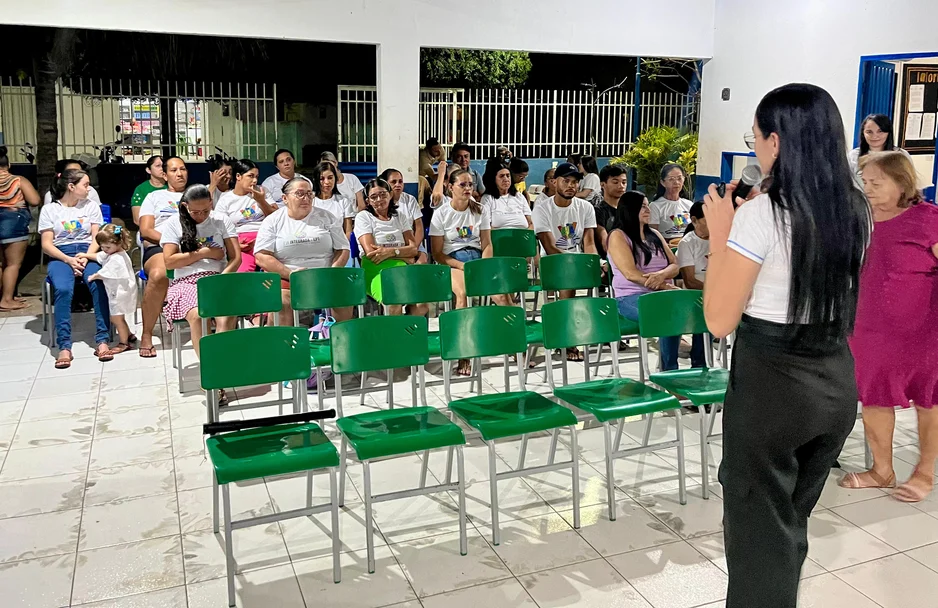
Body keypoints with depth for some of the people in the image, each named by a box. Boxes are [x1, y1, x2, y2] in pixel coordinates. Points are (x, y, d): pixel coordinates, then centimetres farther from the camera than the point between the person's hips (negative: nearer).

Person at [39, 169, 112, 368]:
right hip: (60, 256, -1)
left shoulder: (91, 205, 13)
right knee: (63, 290, -33)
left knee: (99, 285, -32)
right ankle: (64, 347, -33)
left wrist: (86, 257, -12)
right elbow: (46, 244, 2)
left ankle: (102, 341, -30)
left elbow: (97, 237, 7)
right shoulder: (49, 209, 7)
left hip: (88, 252, 1)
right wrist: (69, 260, -15)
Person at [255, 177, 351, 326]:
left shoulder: (327, 218, 10)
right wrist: (290, 274, -16)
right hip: (285, 278, -1)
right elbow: (262, 256, -4)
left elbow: (343, 249, 8)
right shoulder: (272, 221, 5)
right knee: (280, 302, -32)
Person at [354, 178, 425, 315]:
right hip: (376, 269, -3)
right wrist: (404, 256, -4)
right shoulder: (363, 217, 7)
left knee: (422, 305, -28)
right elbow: (370, 252, -6)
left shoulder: (400, 216, 18)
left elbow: (413, 249, 6)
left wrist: (391, 251, -13)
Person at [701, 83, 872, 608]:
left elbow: (720, 321, -14)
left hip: (770, 382, -7)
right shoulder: (855, 210, 3)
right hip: (835, 380, 7)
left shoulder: (761, 215, -19)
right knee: (792, 525, 25)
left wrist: (720, 233, -7)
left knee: (761, 534, 10)